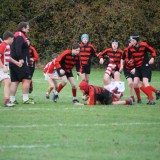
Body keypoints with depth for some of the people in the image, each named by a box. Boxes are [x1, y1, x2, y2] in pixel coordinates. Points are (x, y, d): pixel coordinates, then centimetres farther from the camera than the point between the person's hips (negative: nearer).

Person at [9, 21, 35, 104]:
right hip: (21, 63, -10)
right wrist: (20, 58, -29)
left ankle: (12, 99, 8)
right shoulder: (20, 36, -11)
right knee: (27, 79, -7)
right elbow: (18, 48, -24)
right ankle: (25, 98, -8)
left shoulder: (17, 36, 19)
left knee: (15, 81, 9)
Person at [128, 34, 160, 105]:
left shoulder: (144, 45, -13)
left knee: (145, 82, -20)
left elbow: (153, 51, -3)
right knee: (135, 84, -5)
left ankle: (151, 100, -17)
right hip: (137, 67, 6)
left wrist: (152, 58, -18)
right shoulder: (130, 48, -2)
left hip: (145, 66, -5)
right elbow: (130, 58, 10)